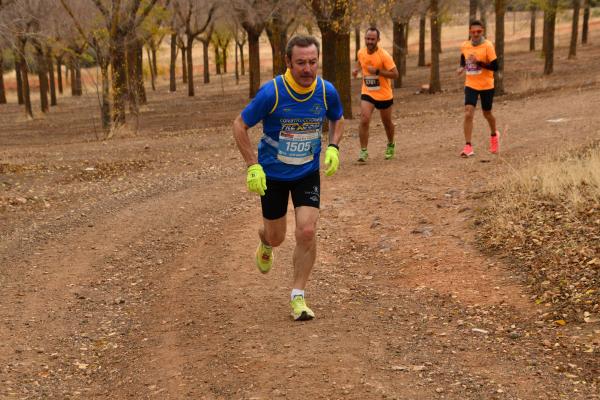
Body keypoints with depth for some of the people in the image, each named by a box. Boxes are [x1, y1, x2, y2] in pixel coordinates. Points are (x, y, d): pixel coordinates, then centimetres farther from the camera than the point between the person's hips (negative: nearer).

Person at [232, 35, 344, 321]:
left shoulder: (327, 92, -12)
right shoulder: (271, 92, -23)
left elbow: (337, 119, 10)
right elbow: (239, 125, -12)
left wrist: (333, 148, -8)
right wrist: (253, 166, -19)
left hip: (308, 172, 2)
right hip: (272, 174, -1)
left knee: (307, 232, -14)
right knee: (276, 237, 11)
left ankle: (298, 296, 4)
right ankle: (265, 243, 52)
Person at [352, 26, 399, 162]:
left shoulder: (384, 55, -19)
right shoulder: (361, 52, -3)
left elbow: (395, 74, -21)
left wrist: (377, 71, -29)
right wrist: (356, 69, -1)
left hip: (384, 95, -2)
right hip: (367, 94, 2)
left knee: (387, 123, 16)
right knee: (364, 120, -17)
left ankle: (390, 145, 43)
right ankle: (363, 151, -11)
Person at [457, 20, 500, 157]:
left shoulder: (488, 46, -14)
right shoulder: (464, 46, -1)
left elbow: (495, 67, -16)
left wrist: (479, 62, -27)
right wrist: (462, 67, 1)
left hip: (486, 85, -2)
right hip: (470, 85, 2)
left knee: (487, 113, 14)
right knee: (468, 114, -15)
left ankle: (494, 135, 46)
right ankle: (468, 147, -14)